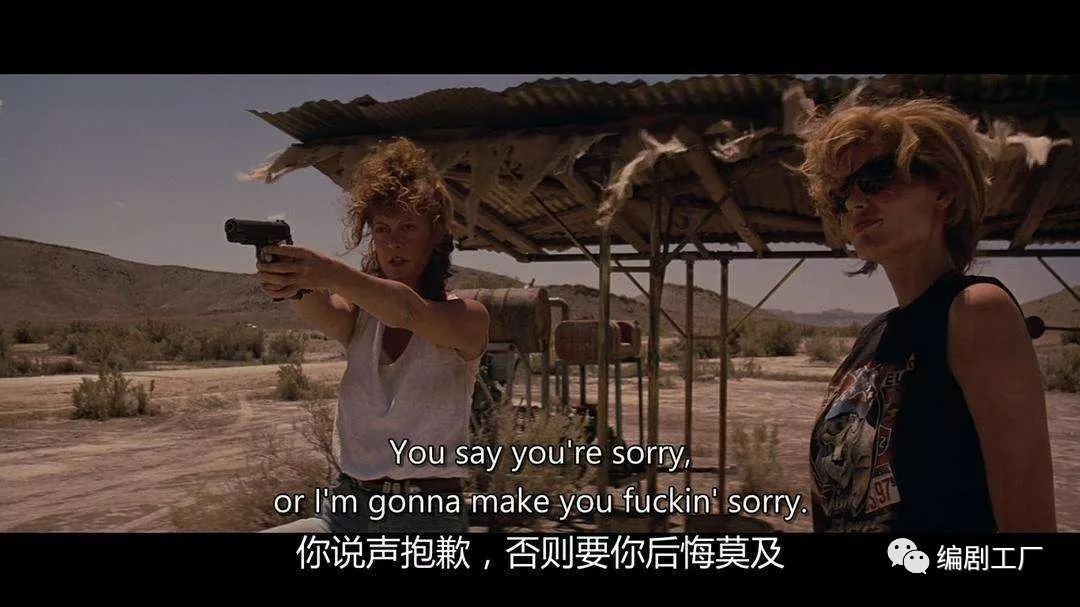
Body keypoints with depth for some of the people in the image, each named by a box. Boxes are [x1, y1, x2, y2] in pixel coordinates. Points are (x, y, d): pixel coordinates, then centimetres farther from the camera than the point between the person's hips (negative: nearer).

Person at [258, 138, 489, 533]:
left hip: (430, 516, -2)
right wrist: (293, 282, -37)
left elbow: (408, 311, -25)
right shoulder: (359, 315, 7)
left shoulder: (467, 316, -4)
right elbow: (322, 312, -16)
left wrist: (332, 273, -41)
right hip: (346, 511, 3)